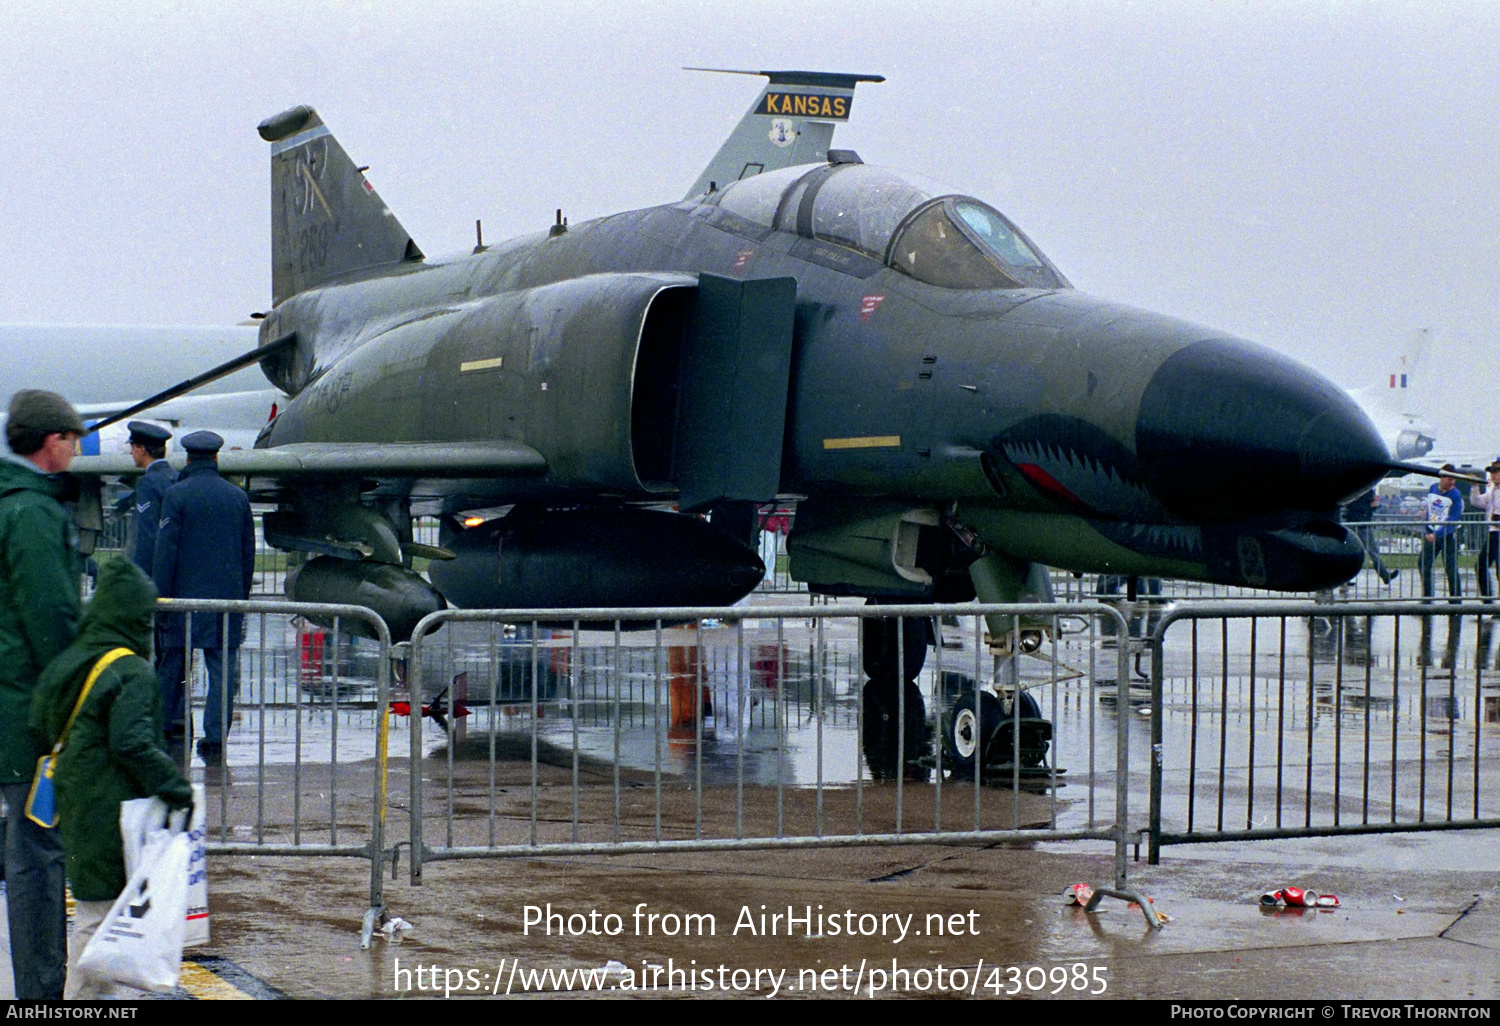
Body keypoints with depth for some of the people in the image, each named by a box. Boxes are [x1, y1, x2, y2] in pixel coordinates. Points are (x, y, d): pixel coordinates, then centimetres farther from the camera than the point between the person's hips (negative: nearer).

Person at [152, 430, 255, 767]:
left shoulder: (177, 495, -6)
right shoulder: (238, 497, 7)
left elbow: (165, 549, -8)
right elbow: (248, 552, 12)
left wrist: (160, 598, -4)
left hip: (186, 596, -3)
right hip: (227, 598, 3)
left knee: (173, 665, 12)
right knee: (223, 670, 1)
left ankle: (170, 724, 18)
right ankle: (215, 741, -4)